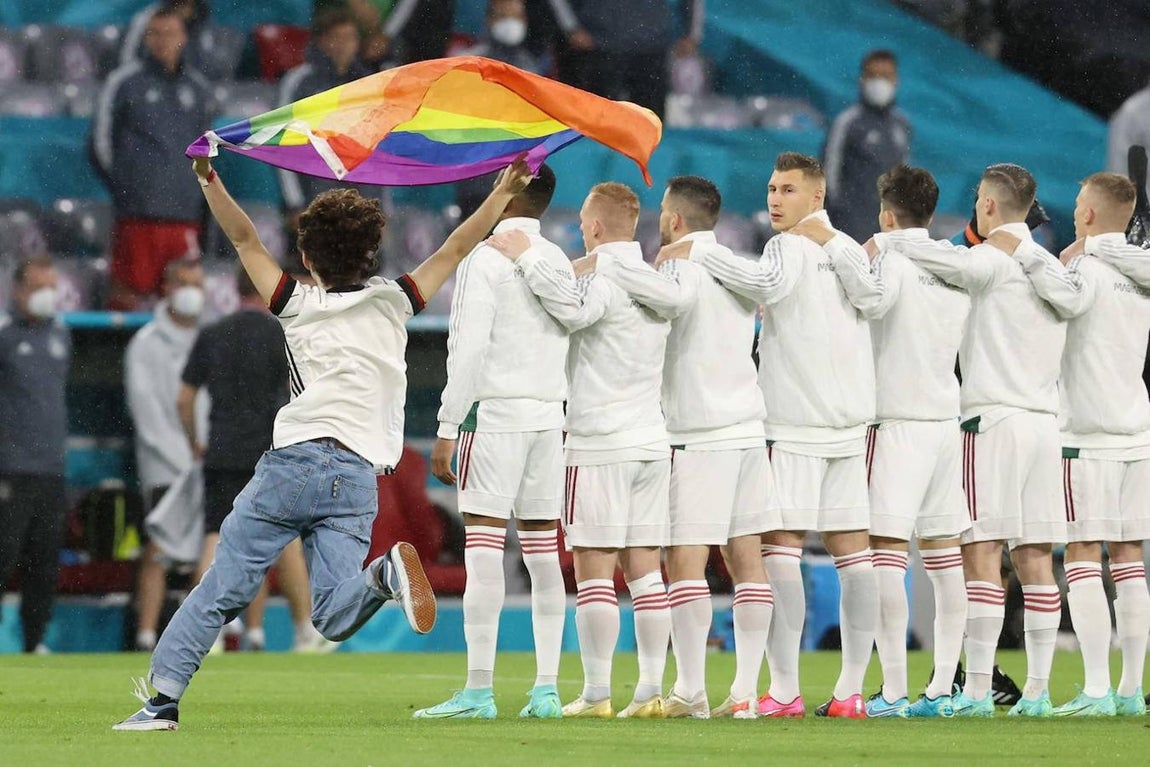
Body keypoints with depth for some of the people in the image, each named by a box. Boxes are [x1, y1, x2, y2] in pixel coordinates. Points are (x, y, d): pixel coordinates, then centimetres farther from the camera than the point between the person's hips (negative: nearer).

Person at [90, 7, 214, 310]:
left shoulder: (198, 88, 15)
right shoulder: (124, 82, 2)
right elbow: (100, 141, 5)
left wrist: (199, 197, 15)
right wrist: (122, 188, 3)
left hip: (185, 214, 4)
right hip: (138, 214, -4)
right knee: (130, 292, -9)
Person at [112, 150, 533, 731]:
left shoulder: (298, 306, 11)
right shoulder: (391, 302, 14)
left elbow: (245, 240, 14)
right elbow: (455, 250, 19)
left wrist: (210, 181, 19)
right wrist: (504, 193, 23)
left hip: (293, 462, -1)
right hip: (357, 476, 1)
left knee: (221, 587, 1)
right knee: (335, 617, -6)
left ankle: (163, 695, -6)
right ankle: (384, 574, -36)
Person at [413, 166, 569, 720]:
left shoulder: (486, 259, -7)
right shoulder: (559, 261, 14)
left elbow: (470, 350, -13)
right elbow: (569, 350, 15)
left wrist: (447, 430, -11)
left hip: (495, 413, -7)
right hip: (549, 414, 7)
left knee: (483, 549, -8)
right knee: (543, 551, 7)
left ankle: (479, 691, -12)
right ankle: (546, 689, 5)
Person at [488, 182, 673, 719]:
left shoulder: (602, 276, -10)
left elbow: (575, 310, -31)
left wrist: (526, 256, -23)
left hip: (599, 442, -7)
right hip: (652, 441, 7)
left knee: (594, 570, -4)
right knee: (644, 569, 6)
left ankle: (596, 695, -5)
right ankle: (651, 690, 3)